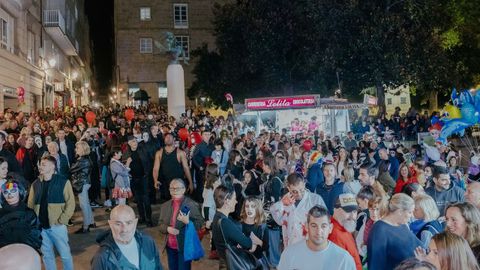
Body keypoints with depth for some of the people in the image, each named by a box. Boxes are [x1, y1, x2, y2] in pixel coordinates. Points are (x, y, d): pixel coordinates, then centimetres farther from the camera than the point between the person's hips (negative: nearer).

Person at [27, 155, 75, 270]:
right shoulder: (35, 184, 8)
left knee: (64, 254, 5)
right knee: (47, 254, 15)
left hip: (57, 225, -4)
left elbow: (70, 203, -7)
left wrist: (61, 221, -13)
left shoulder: (63, 182, -5)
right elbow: (30, 205, 10)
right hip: (40, 226, 4)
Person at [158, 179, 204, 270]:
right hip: (170, 246, 5)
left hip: (185, 246, -5)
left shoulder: (192, 204, -9)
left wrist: (187, 222, -28)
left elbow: (200, 224, -11)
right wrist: (167, 228, -12)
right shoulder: (165, 205, 7)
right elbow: (160, 224, 9)